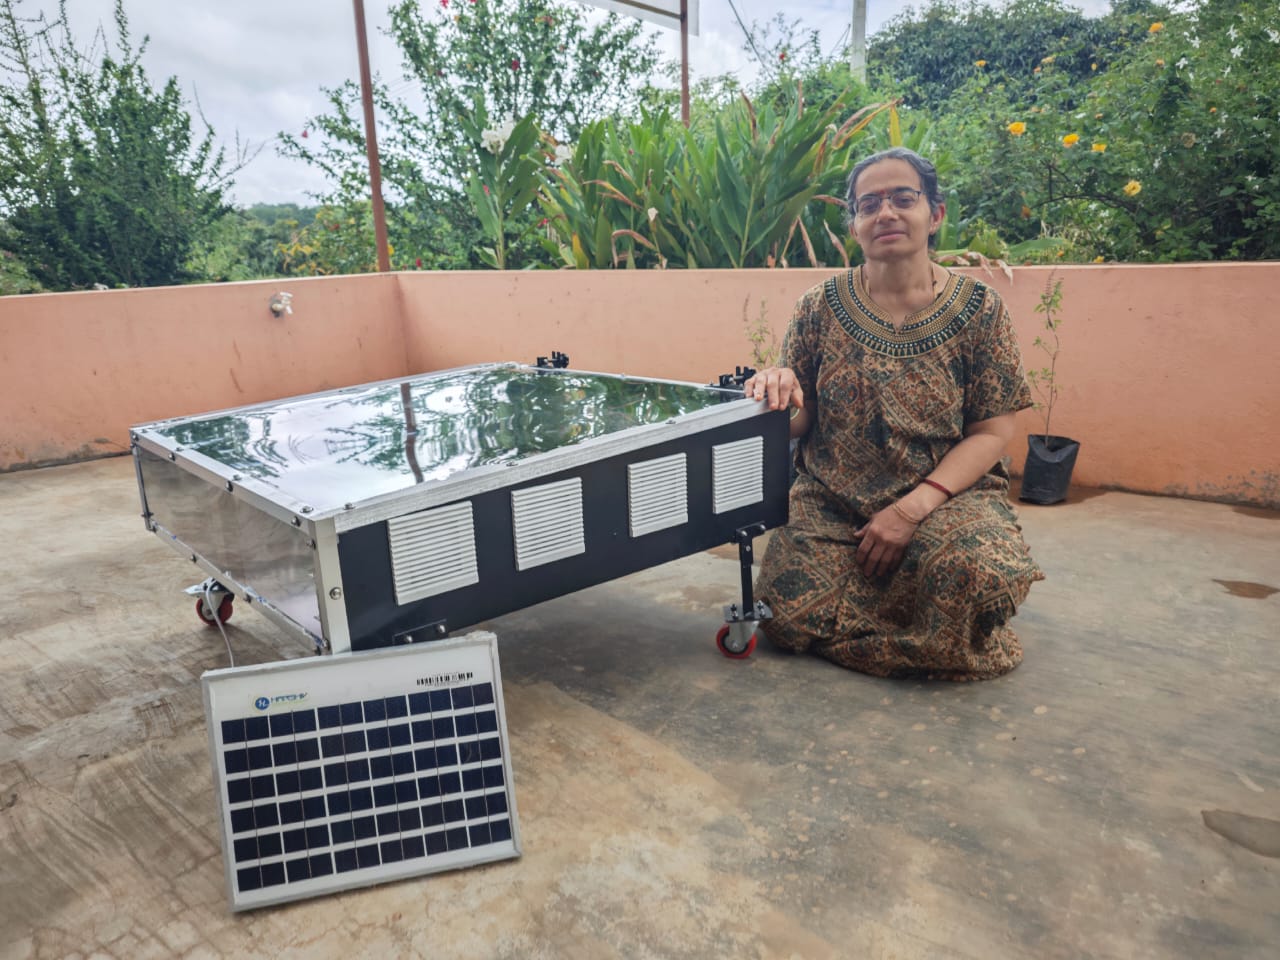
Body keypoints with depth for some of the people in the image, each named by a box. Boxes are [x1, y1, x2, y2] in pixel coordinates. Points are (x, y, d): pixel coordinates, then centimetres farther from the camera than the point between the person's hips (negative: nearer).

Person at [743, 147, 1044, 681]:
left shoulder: (979, 309, -1)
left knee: (975, 568, -32)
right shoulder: (821, 307, 2)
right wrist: (777, 392, -21)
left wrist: (913, 508, -17)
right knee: (790, 616, -19)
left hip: (948, 497, -1)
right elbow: (797, 422, 4)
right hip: (831, 504, 2)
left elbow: (992, 432, -4)